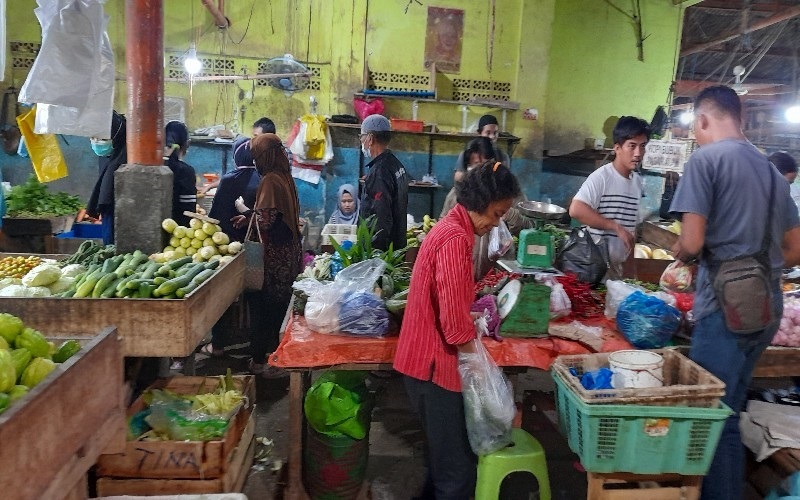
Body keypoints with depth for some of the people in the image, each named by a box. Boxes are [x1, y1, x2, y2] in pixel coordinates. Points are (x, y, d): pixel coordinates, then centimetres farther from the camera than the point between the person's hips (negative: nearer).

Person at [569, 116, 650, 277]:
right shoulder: (602, 176, -13)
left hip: (618, 265, 7)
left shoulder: (637, 180, 9)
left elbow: (632, 224, 16)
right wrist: (616, 227, -22)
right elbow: (576, 210, -25)